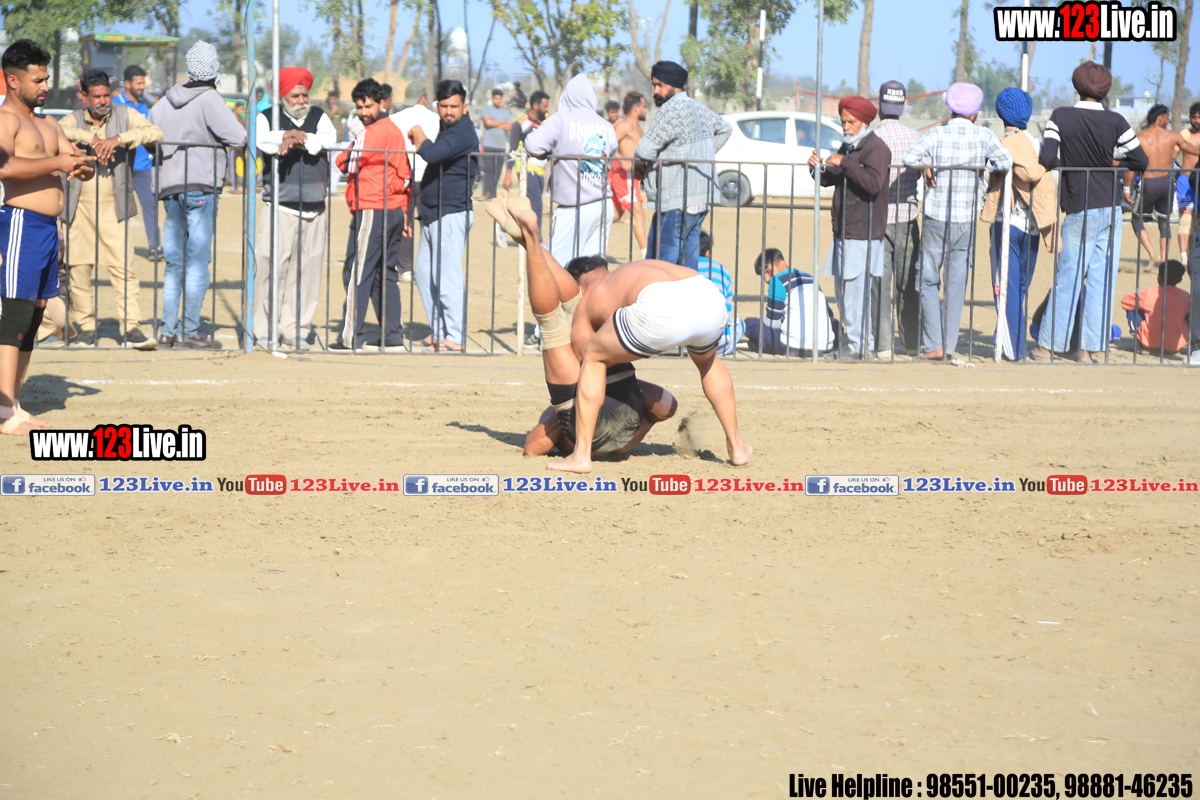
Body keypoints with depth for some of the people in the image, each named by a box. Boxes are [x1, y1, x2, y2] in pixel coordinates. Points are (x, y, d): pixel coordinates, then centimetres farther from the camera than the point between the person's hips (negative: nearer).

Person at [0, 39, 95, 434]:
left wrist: (80, 165, -3)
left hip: (48, 226, 9)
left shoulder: (47, 124, 21)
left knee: (34, 314, 10)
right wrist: (56, 163, -20)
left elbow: (84, 170, 21)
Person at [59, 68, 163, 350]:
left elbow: (155, 133, -12)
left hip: (112, 207, -2)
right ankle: (86, 326, 16)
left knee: (122, 267, -9)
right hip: (79, 206, 2)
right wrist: (91, 138, -25)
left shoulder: (124, 115, 3)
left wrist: (117, 139, -22)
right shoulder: (74, 119, 7)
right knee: (78, 267, 3)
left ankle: (131, 328, -10)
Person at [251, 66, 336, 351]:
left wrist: (295, 141, -14)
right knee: (271, 267, -10)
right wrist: (288, 135, -15)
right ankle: (265, 330, -2)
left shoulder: (319, 117, 14)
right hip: (280, 207, -3)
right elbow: (261, 140, -14)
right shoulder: (268, 117, 7)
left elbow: (328, 140, -6)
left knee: (307, 269, 1)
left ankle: (295, 330, 8)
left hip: (314, 210, 3)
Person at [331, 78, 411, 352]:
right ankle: (393, 336, 10)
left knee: (357, 273, -6)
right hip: (395, 209, 9)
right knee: (386, 274, 11)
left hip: (371, 209, -9)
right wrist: (404, 214, 21)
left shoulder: (370, 134, -12)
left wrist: (341, 156, 12)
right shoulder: (395, 131, 17)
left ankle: (350, 337, -8)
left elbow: (348, 164, -10)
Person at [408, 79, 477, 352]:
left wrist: (419, 136, -11)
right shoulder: (448, 131, 17)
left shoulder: (462, 133, -15)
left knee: (447, 276, -10)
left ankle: (456, 337, -6)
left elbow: (432, 153, -28)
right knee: (423, 272, 14)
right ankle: (438, 331, 22)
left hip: (452, 214, -11)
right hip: (434, 216, 11)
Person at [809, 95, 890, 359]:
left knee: (854, 289, -10)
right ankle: (853, 342, 18)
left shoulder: (876, 148, -9)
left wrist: (844, 163, -23)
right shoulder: (847, 147, 18)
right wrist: (819, 169, -2)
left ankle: (858, 345, -4)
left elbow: (873, 183, -24)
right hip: (844, 232, 9)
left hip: (863, 235, -9)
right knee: (842, 290, 10)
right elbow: (830, 180, 19)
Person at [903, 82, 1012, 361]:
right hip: (967, 222, 1)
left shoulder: (937, 135, -6)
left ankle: (934, 345, 1)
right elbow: (1005, 162, -15)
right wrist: (985, 168, 3)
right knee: (957, 285, 9)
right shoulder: (984, 136, -3)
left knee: (928, 281, 8)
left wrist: (926, 166, 1)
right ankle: (949, 345, 8)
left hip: (936, 221, -1)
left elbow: (910, 158, -17)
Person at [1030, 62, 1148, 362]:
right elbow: (1141, 162, 1)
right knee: (1101, 279, 5)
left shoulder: (1061, 117, -6)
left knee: (1068, 278, 3)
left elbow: (1047, 159, -14)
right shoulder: (1115, 121, -2)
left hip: (1079, 211, -2)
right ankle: (1089, 347, 5)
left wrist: (1068, 163, 7)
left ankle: (1046, 346, 6)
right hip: (1111, 208, 2)